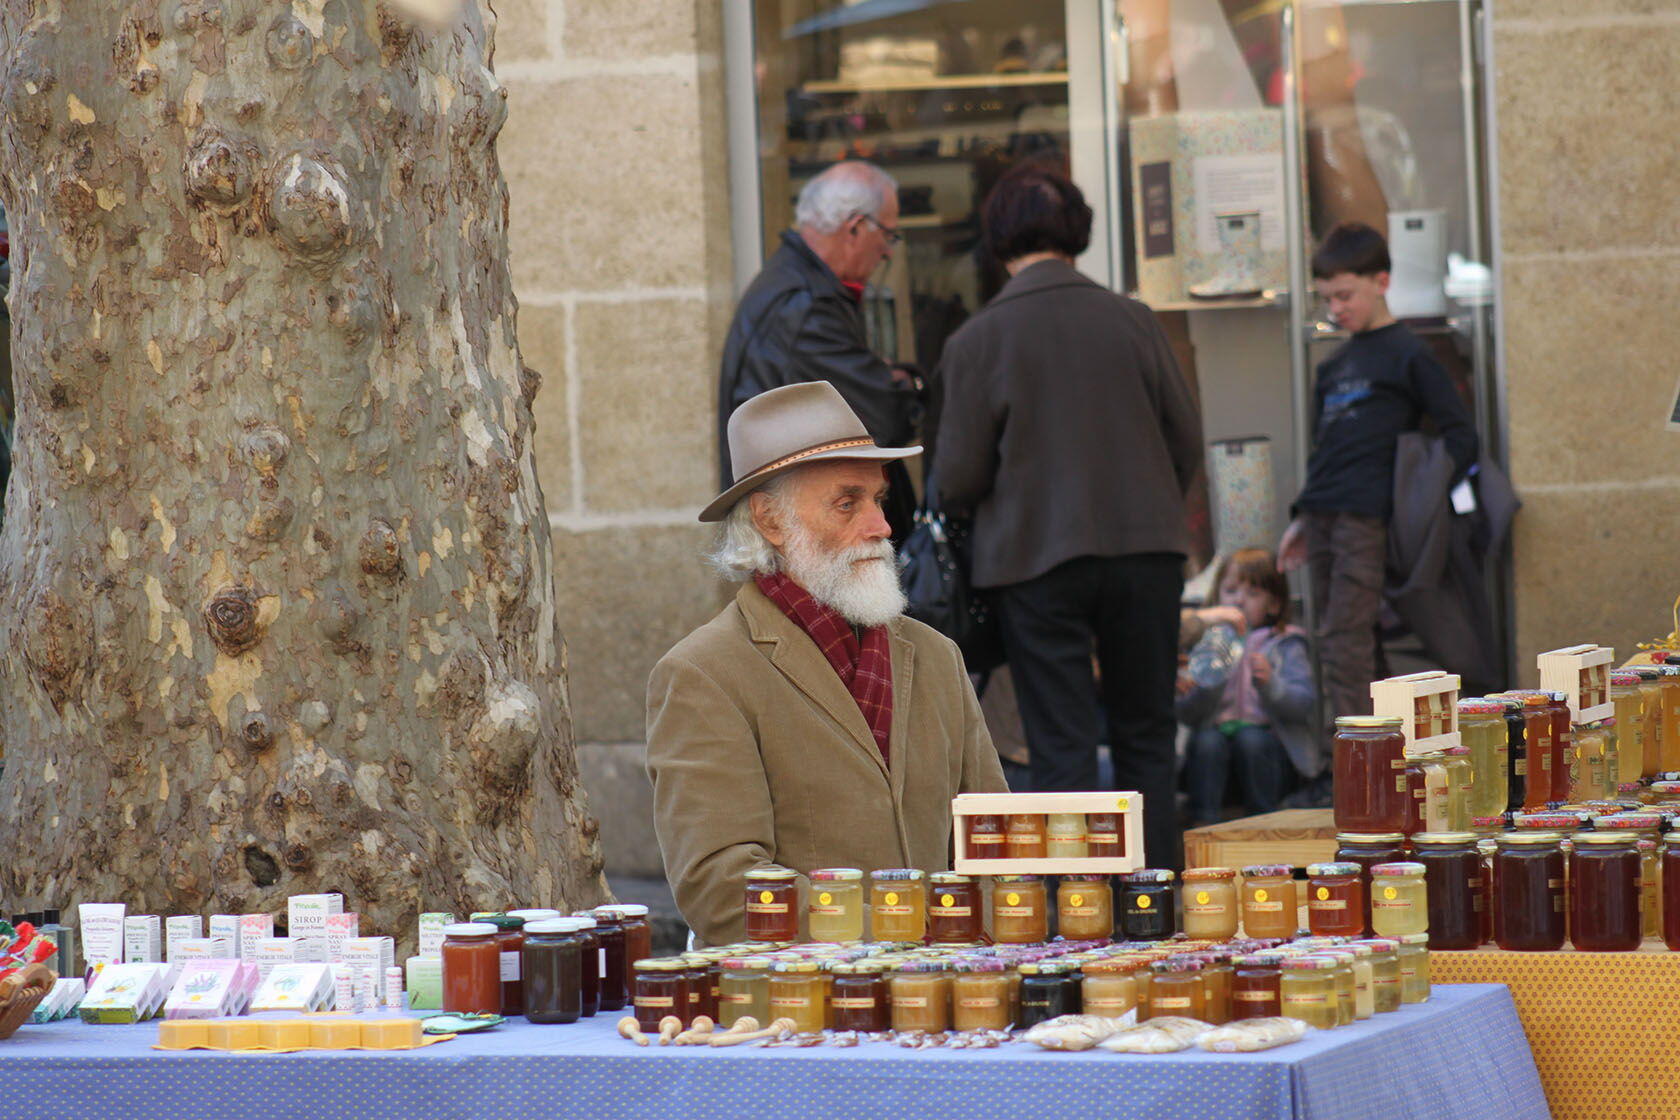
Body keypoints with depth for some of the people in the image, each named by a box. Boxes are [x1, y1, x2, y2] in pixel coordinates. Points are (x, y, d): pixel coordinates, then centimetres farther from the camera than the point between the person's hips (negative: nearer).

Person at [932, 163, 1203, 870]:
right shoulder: (1131, 321, -2)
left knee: (1063, 749, 2)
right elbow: (1186, 443, 3)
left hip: (1036, 557, -2)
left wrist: (965, 513, 16)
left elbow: (957, 478, -6)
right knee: (1145, 739, 12)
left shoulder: (978, 341, -8)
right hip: (1145, 549, 2)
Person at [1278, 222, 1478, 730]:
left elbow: (1460, 434, -4)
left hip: (1367, 516, -7)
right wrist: (1302, 517, 22)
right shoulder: (1334, 365, 18)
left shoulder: (1407, 354, -3)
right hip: (1322, 517, 7)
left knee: (1345, 637, -14)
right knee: (1329, 638, 7)